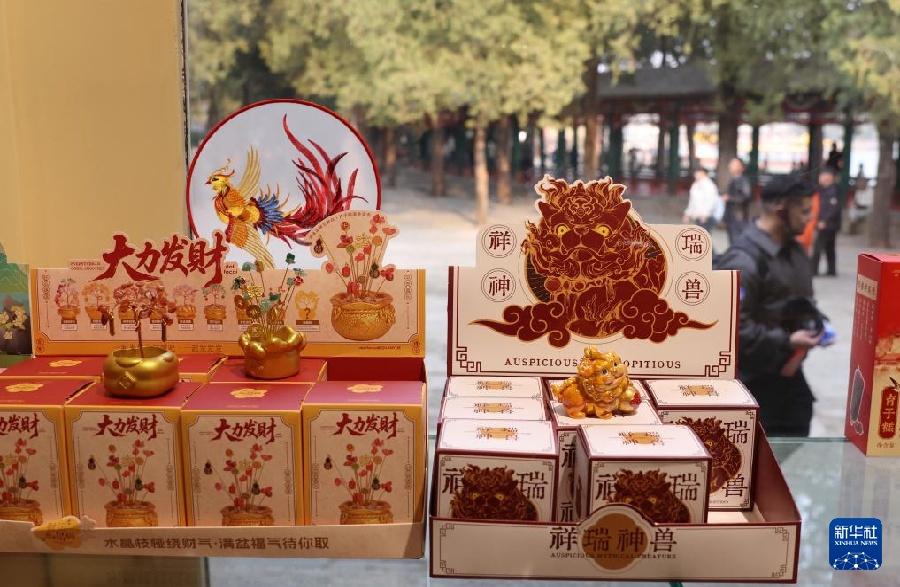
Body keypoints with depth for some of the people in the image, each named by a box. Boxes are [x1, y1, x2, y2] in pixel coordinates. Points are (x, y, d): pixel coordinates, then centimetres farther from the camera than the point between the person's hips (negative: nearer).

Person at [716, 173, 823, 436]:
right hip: (751, 380, -9)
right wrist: (786, 342, -24)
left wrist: (815, 325, 1)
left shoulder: (794, 250, 8)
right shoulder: (743, 260, -23)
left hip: (787, 370, 9)